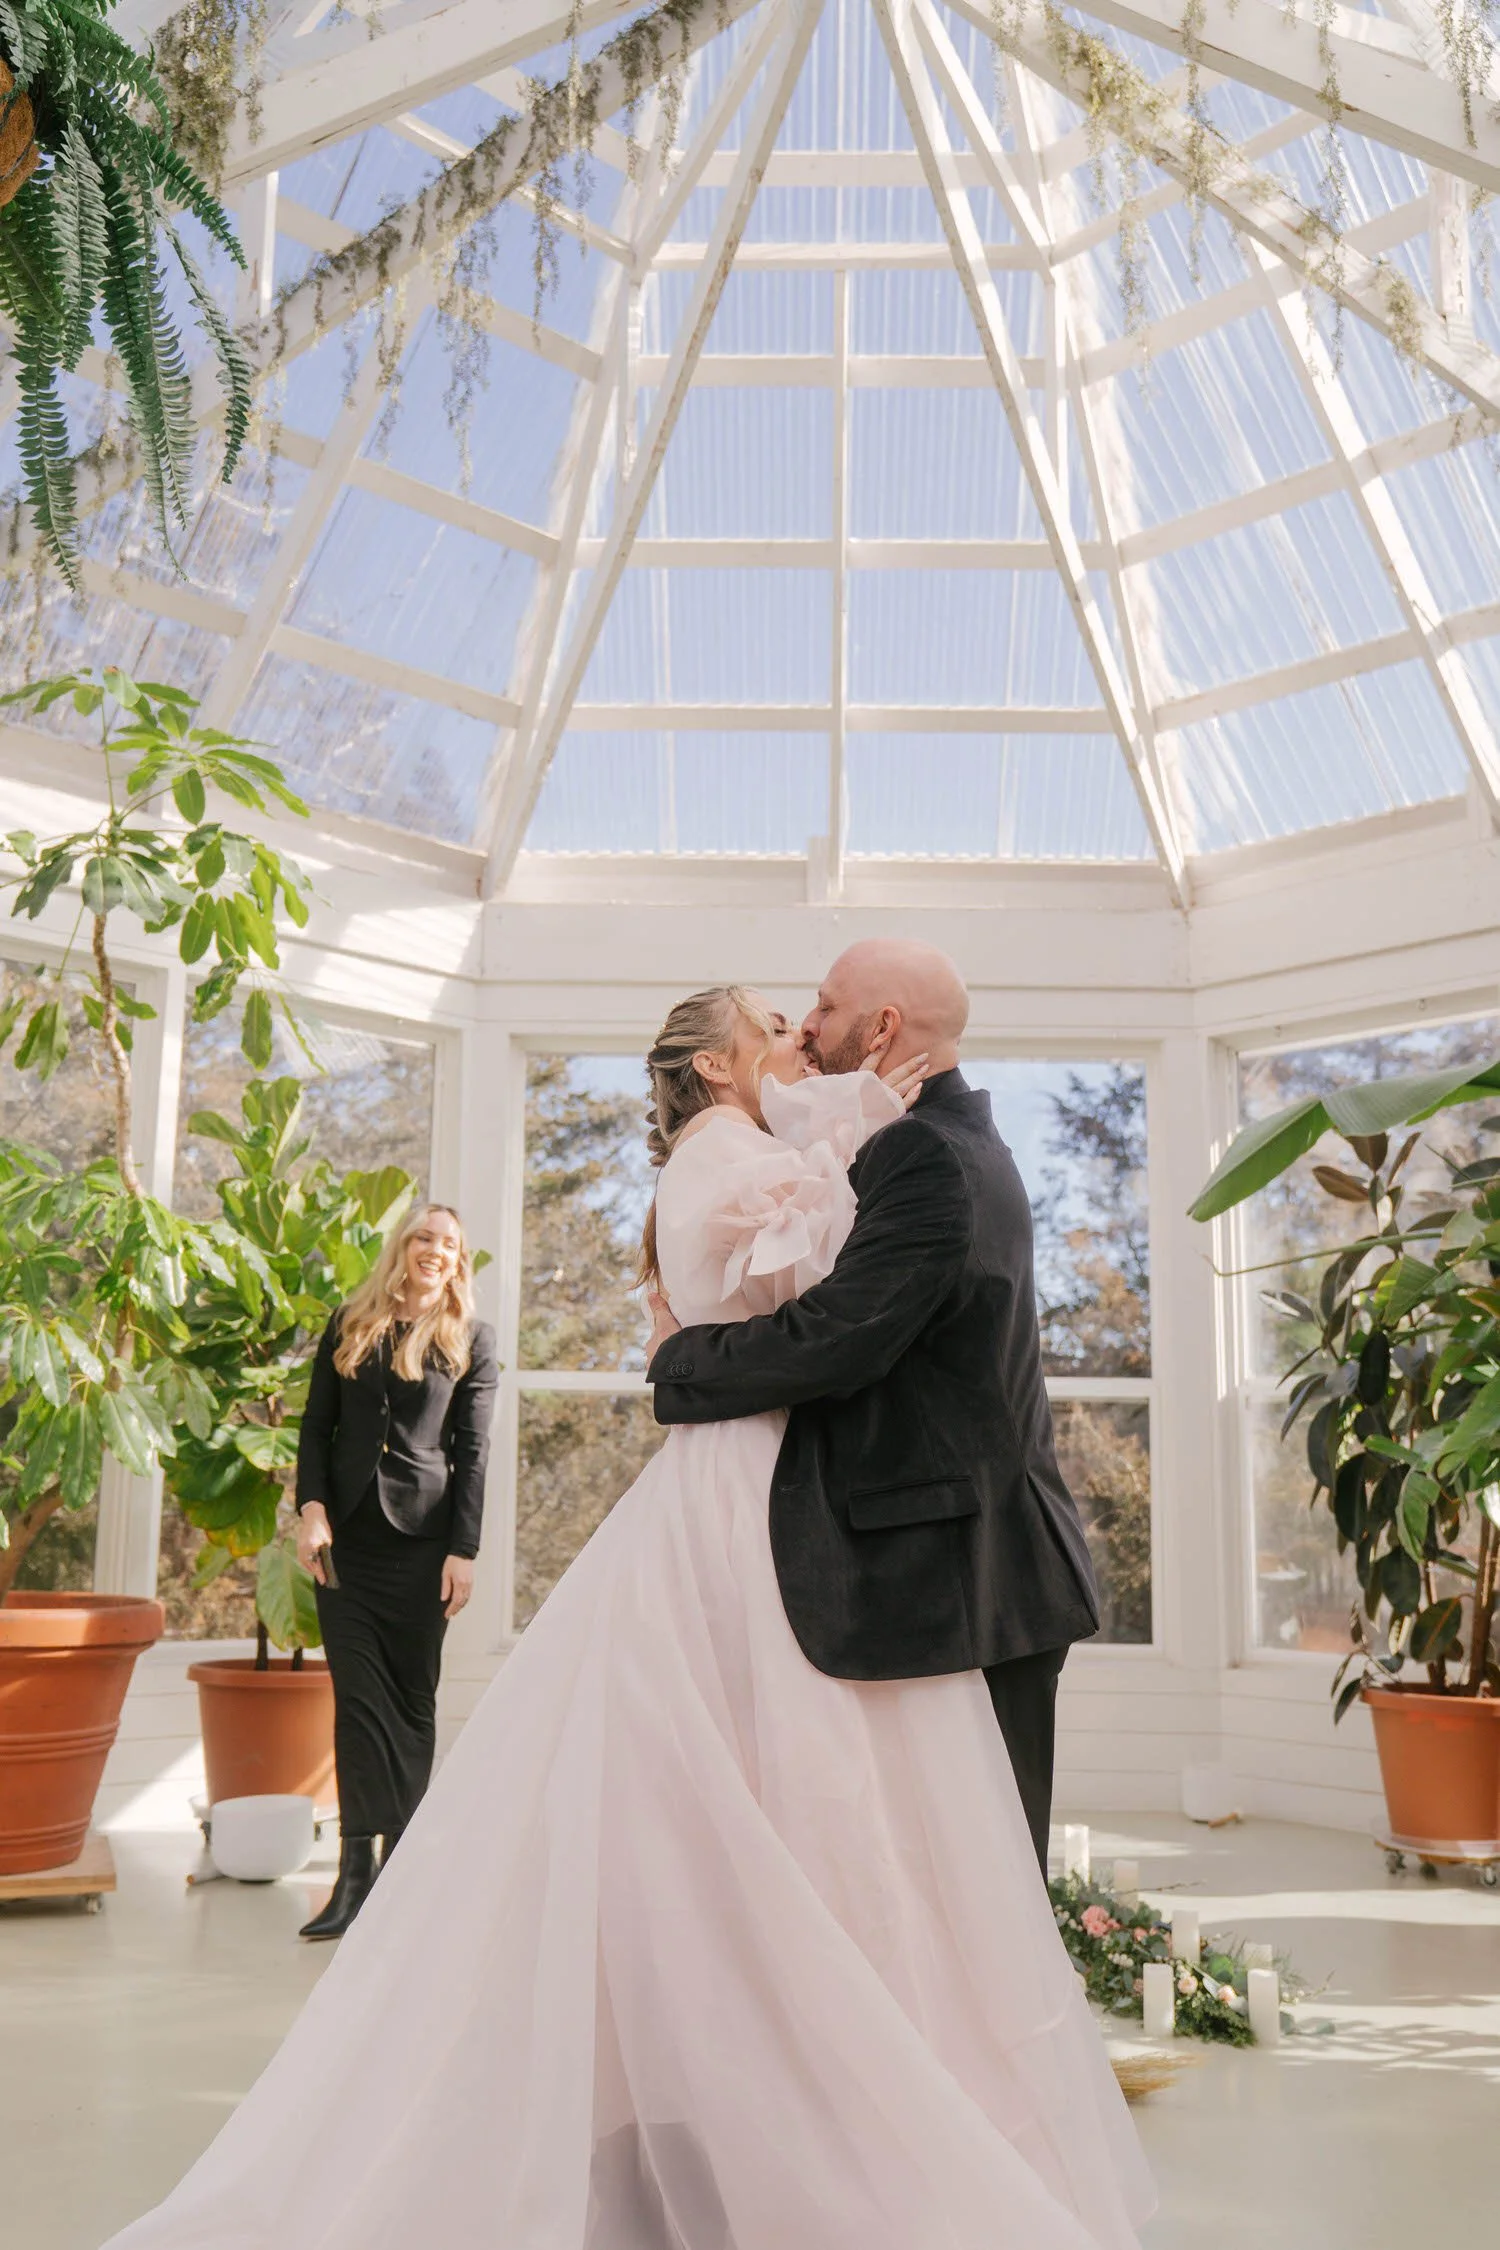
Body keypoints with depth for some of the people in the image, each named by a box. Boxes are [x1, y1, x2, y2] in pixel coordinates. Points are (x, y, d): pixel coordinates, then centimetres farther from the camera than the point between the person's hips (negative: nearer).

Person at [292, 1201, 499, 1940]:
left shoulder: (471, 1339, 5)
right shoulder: (349, 1326, 10)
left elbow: (473, 1451, 1)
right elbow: (316, 1427, 9)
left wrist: (463, 1550, -6)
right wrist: (312, 1508, -5)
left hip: (422, 1538, -1)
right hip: (347, 1537, 2)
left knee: (411, 1698, 3)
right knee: (358, 1696, -2)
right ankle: (358, 1871, -2)